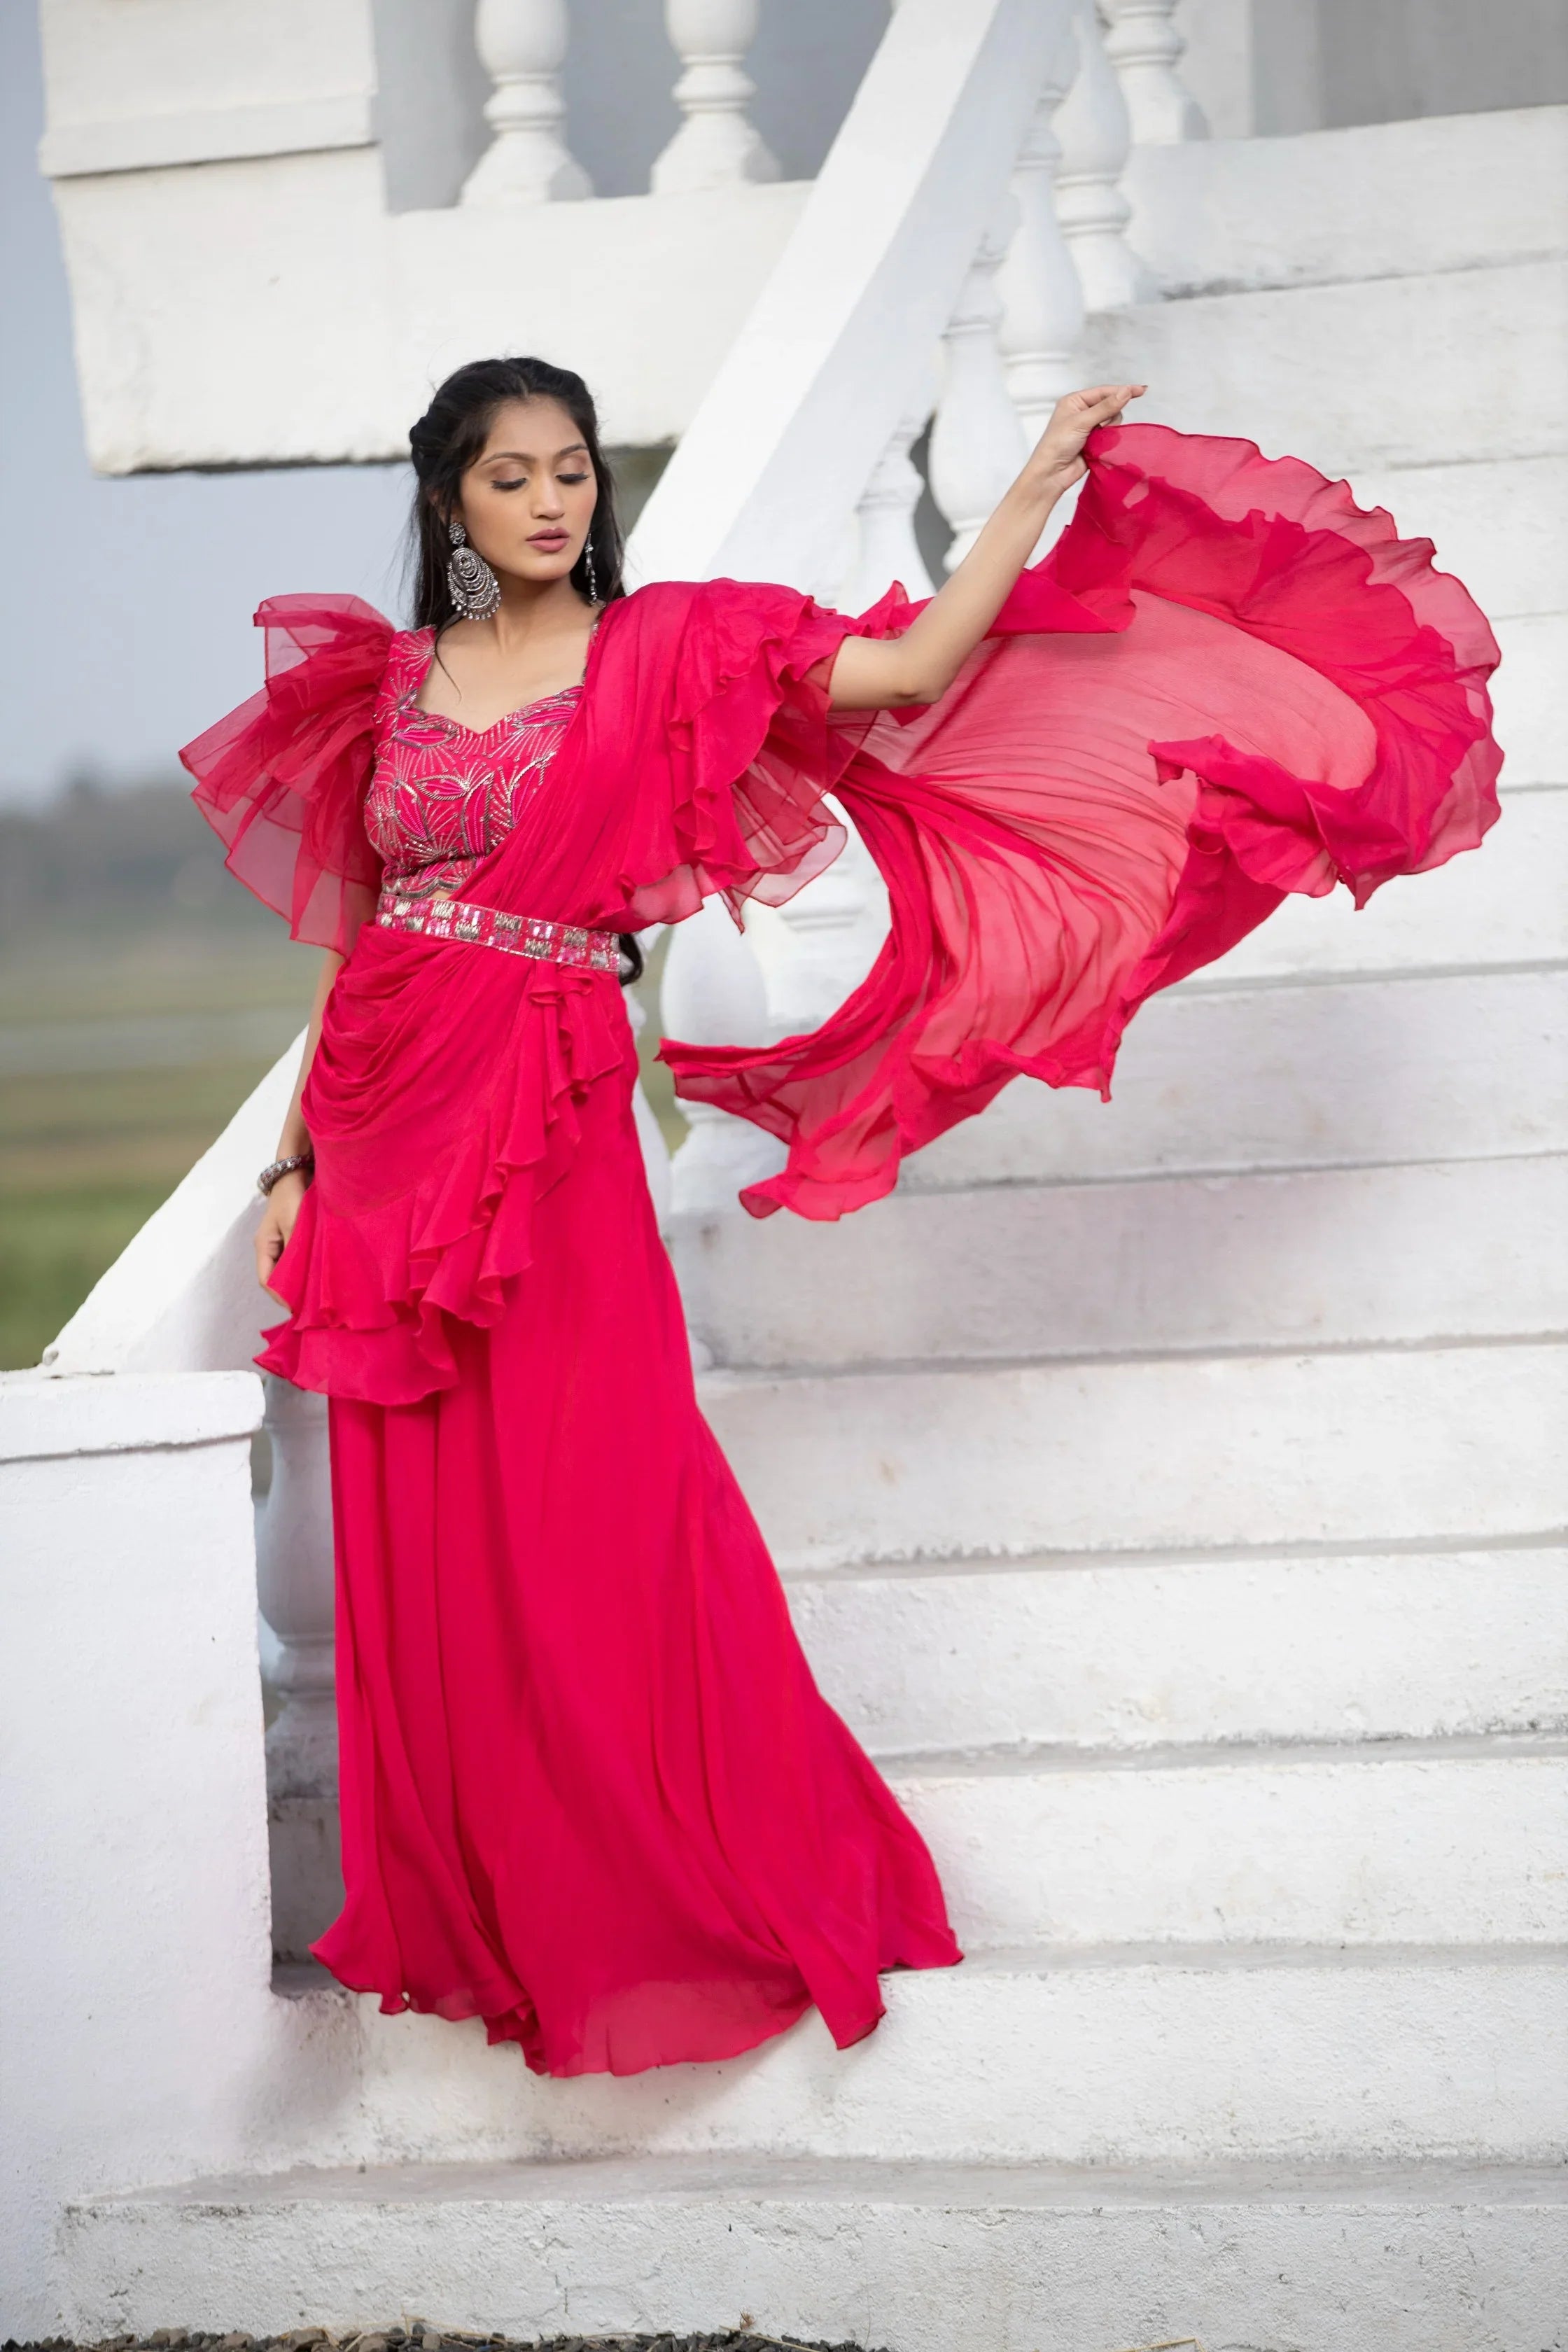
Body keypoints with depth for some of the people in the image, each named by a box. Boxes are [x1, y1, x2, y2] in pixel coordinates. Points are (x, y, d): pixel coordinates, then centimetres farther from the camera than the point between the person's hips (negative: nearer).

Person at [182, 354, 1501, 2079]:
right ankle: (473, 1919, 15)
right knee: (418, 1547, 4)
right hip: (382, 1119, 3)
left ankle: (676, 1903, 6)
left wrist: (1046, 480, -8)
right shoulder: (389, 683, 13)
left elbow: (917, 670, -5)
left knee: (588, 1518, -7)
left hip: (546, 1120, -3)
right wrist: (293, 1159, 11)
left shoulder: (662, 656, 4)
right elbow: (348, 935, 15)